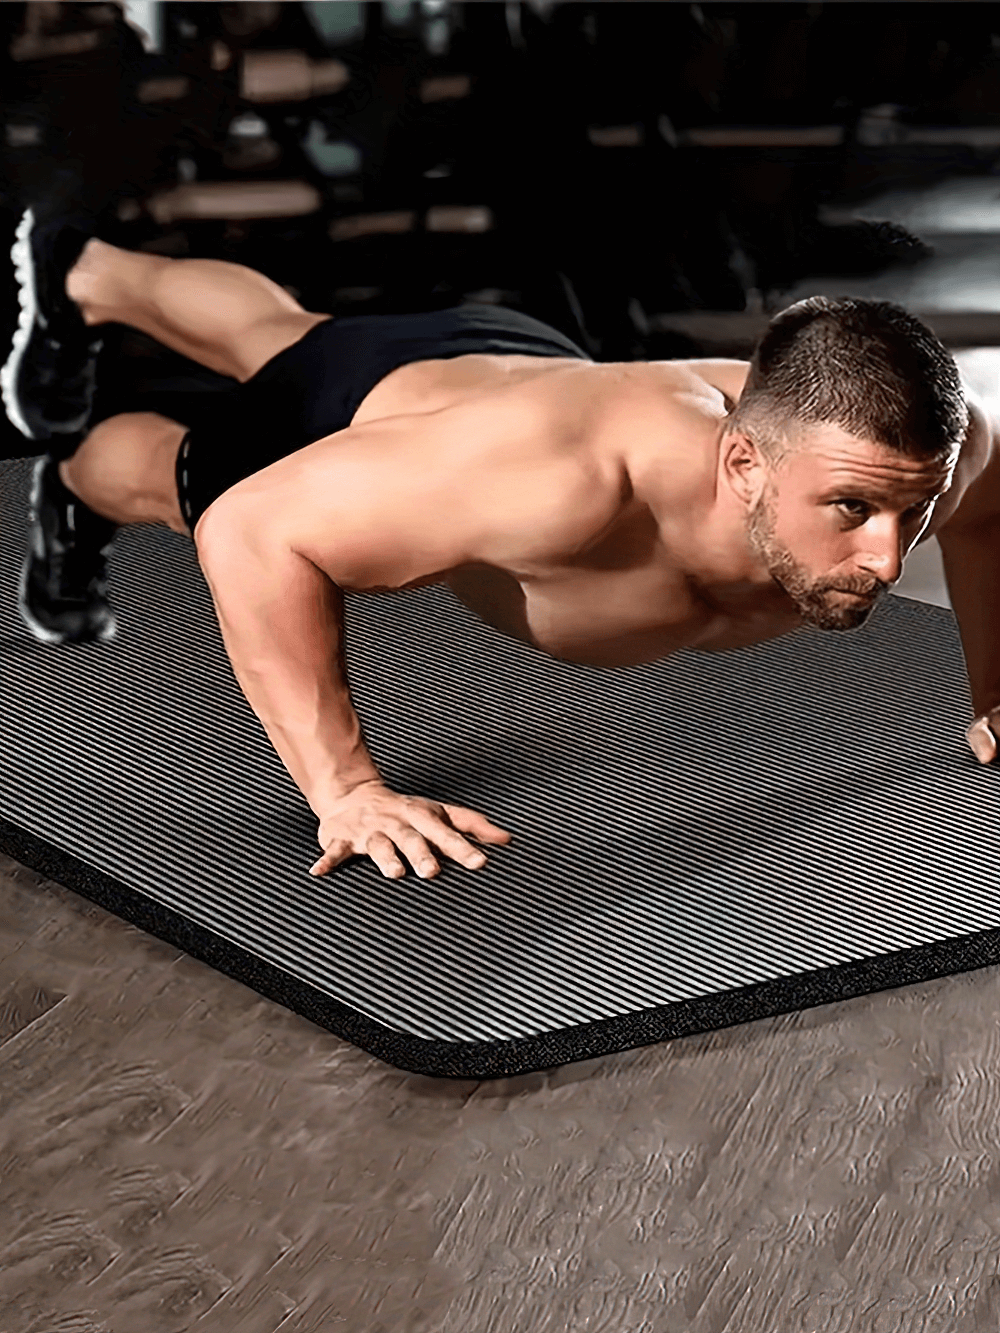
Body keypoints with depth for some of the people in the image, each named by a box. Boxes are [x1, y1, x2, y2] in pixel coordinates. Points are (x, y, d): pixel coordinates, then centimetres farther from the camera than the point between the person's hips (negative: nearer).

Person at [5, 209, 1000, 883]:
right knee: (184, 476, 31)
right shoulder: (574, 477, -55)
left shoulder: (893, 456, -38)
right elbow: (252, 528, -46)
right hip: (371, 418, -6)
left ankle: (91, 272, 69)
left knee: (275, 337, 37)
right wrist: (344, 790, -49)